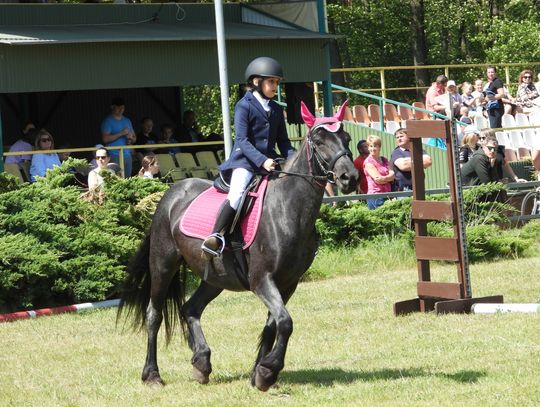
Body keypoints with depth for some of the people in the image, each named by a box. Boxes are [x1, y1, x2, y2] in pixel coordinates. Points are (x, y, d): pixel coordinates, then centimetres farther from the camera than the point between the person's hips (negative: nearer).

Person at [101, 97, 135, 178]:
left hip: (127, 155, 6)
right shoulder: (108, 121, -1)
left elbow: (134, 137, 24)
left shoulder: (127, 121, 19)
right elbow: (105, 139, -12)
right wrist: (121, 133, -16)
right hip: (114, 155, -6)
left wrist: (131, 138, -1)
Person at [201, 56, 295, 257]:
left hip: (270, 162, 7)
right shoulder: (244, 106, -3)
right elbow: (242, 140, -13)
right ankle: (216, 237, -32)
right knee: (237, 193, -31)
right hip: (245, 161, -7)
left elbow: (283, 141, 19)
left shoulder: (276, 110, 17)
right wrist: (262, 161, -26)